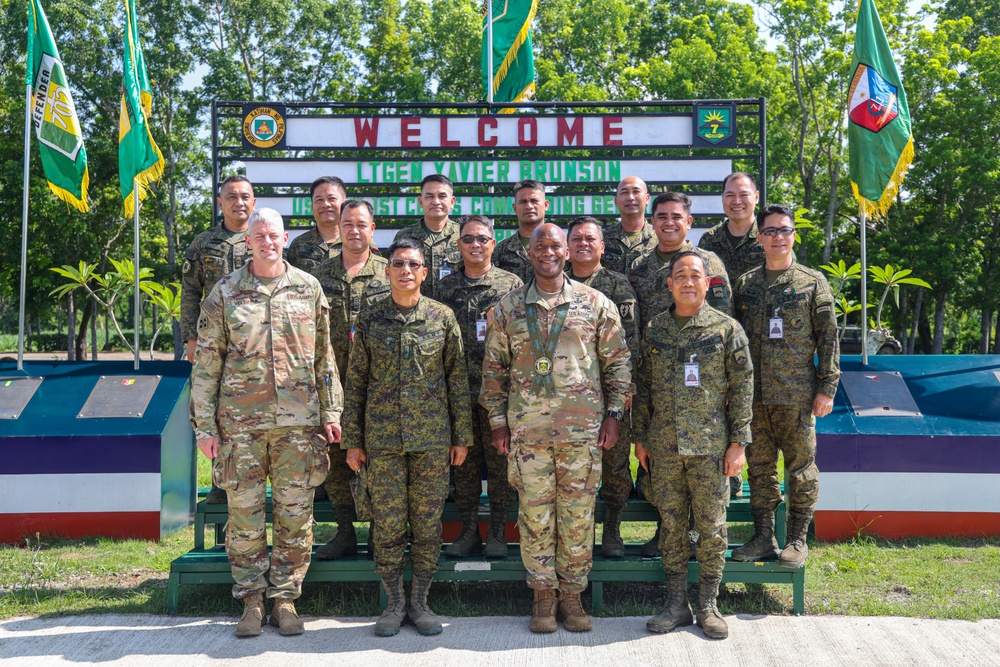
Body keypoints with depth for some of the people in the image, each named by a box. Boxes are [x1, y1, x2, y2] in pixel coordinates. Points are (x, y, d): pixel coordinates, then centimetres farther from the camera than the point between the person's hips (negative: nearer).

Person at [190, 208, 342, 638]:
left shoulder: (308, 289, 7)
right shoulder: (225, 294, 4)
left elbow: (324, 356, 10)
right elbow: (206, 364, 4)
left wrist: (330, 412, 5)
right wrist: (204, 425, -1)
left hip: (298, 422, 1)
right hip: (241, 422, -1)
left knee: (295, 515, 4)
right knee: (245, 515, 5)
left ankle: (285, 598, 17)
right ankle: (251, 601, 18)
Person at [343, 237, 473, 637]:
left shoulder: (442, 317, 3)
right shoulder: (369, 320, 5)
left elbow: (458, 378, 5)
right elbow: (355, 383, 7)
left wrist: (462, 437, 2)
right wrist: (352, 440, 4)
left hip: (433, 437, 0)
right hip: (383, 437, 0)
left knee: (428, 522, 5)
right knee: (388, 522, 2)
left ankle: (420, 602, 19)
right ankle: (394, 603, 17)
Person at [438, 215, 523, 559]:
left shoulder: (511, 284, 4)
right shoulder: (445, 286, 11)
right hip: (458, 390, 2)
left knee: (500, 460, 3)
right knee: (464, 461, 8)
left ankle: (497, 532, 15)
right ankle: (469, 531, 18)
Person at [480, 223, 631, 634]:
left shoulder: (596, 304, 6)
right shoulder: (509, 308, 8)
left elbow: (617, 361, 8)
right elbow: (494, 367, 11)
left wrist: (613, 413, 2)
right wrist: (498, 421, 6)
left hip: (582, 428, 0)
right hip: (527, 428, 1)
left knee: (578, 514, 5)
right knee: (535, 514, 4)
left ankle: (572, 594, 18)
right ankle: (544, 595, 18)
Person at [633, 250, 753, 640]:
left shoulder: (727, 329, 0)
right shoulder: (654, 330, 8)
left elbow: (742, 388, -1)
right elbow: (643, 387, 13)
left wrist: (738, 443, -5)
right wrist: (640, 438, 9)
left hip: (710, 446, -2)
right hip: (663, 446, 3)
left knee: (711, 524, 3)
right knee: (672, 523, 8)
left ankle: (708, 605, 16)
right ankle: (676, 604, 19)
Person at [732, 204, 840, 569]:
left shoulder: (813, 282, 1)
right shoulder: (745, 284, 9)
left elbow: (828, 338, 0)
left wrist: (827, 388, -5)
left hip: (797, 394, -3)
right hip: (753, 394, 3)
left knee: (801, 467, 4)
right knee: (759, 466, 9)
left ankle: (797, 540, 16)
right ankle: (763, 537, 20)